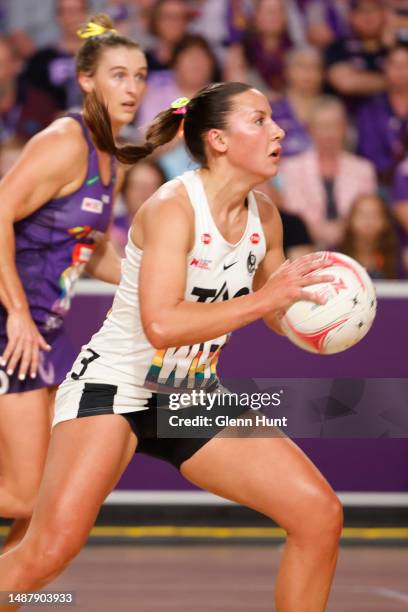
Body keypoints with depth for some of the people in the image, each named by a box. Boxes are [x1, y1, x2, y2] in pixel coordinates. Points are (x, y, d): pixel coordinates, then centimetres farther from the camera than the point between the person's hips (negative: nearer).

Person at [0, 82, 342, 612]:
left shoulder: (264, 217, 2)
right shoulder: (173, 207, -19)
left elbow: (279, 315, 16)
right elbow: (161, 325, -31)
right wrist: (264, 298, -32)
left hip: (195, 399, 7)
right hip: (113, 386, -7)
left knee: (320, 516, -5)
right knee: (50, 550, -25)